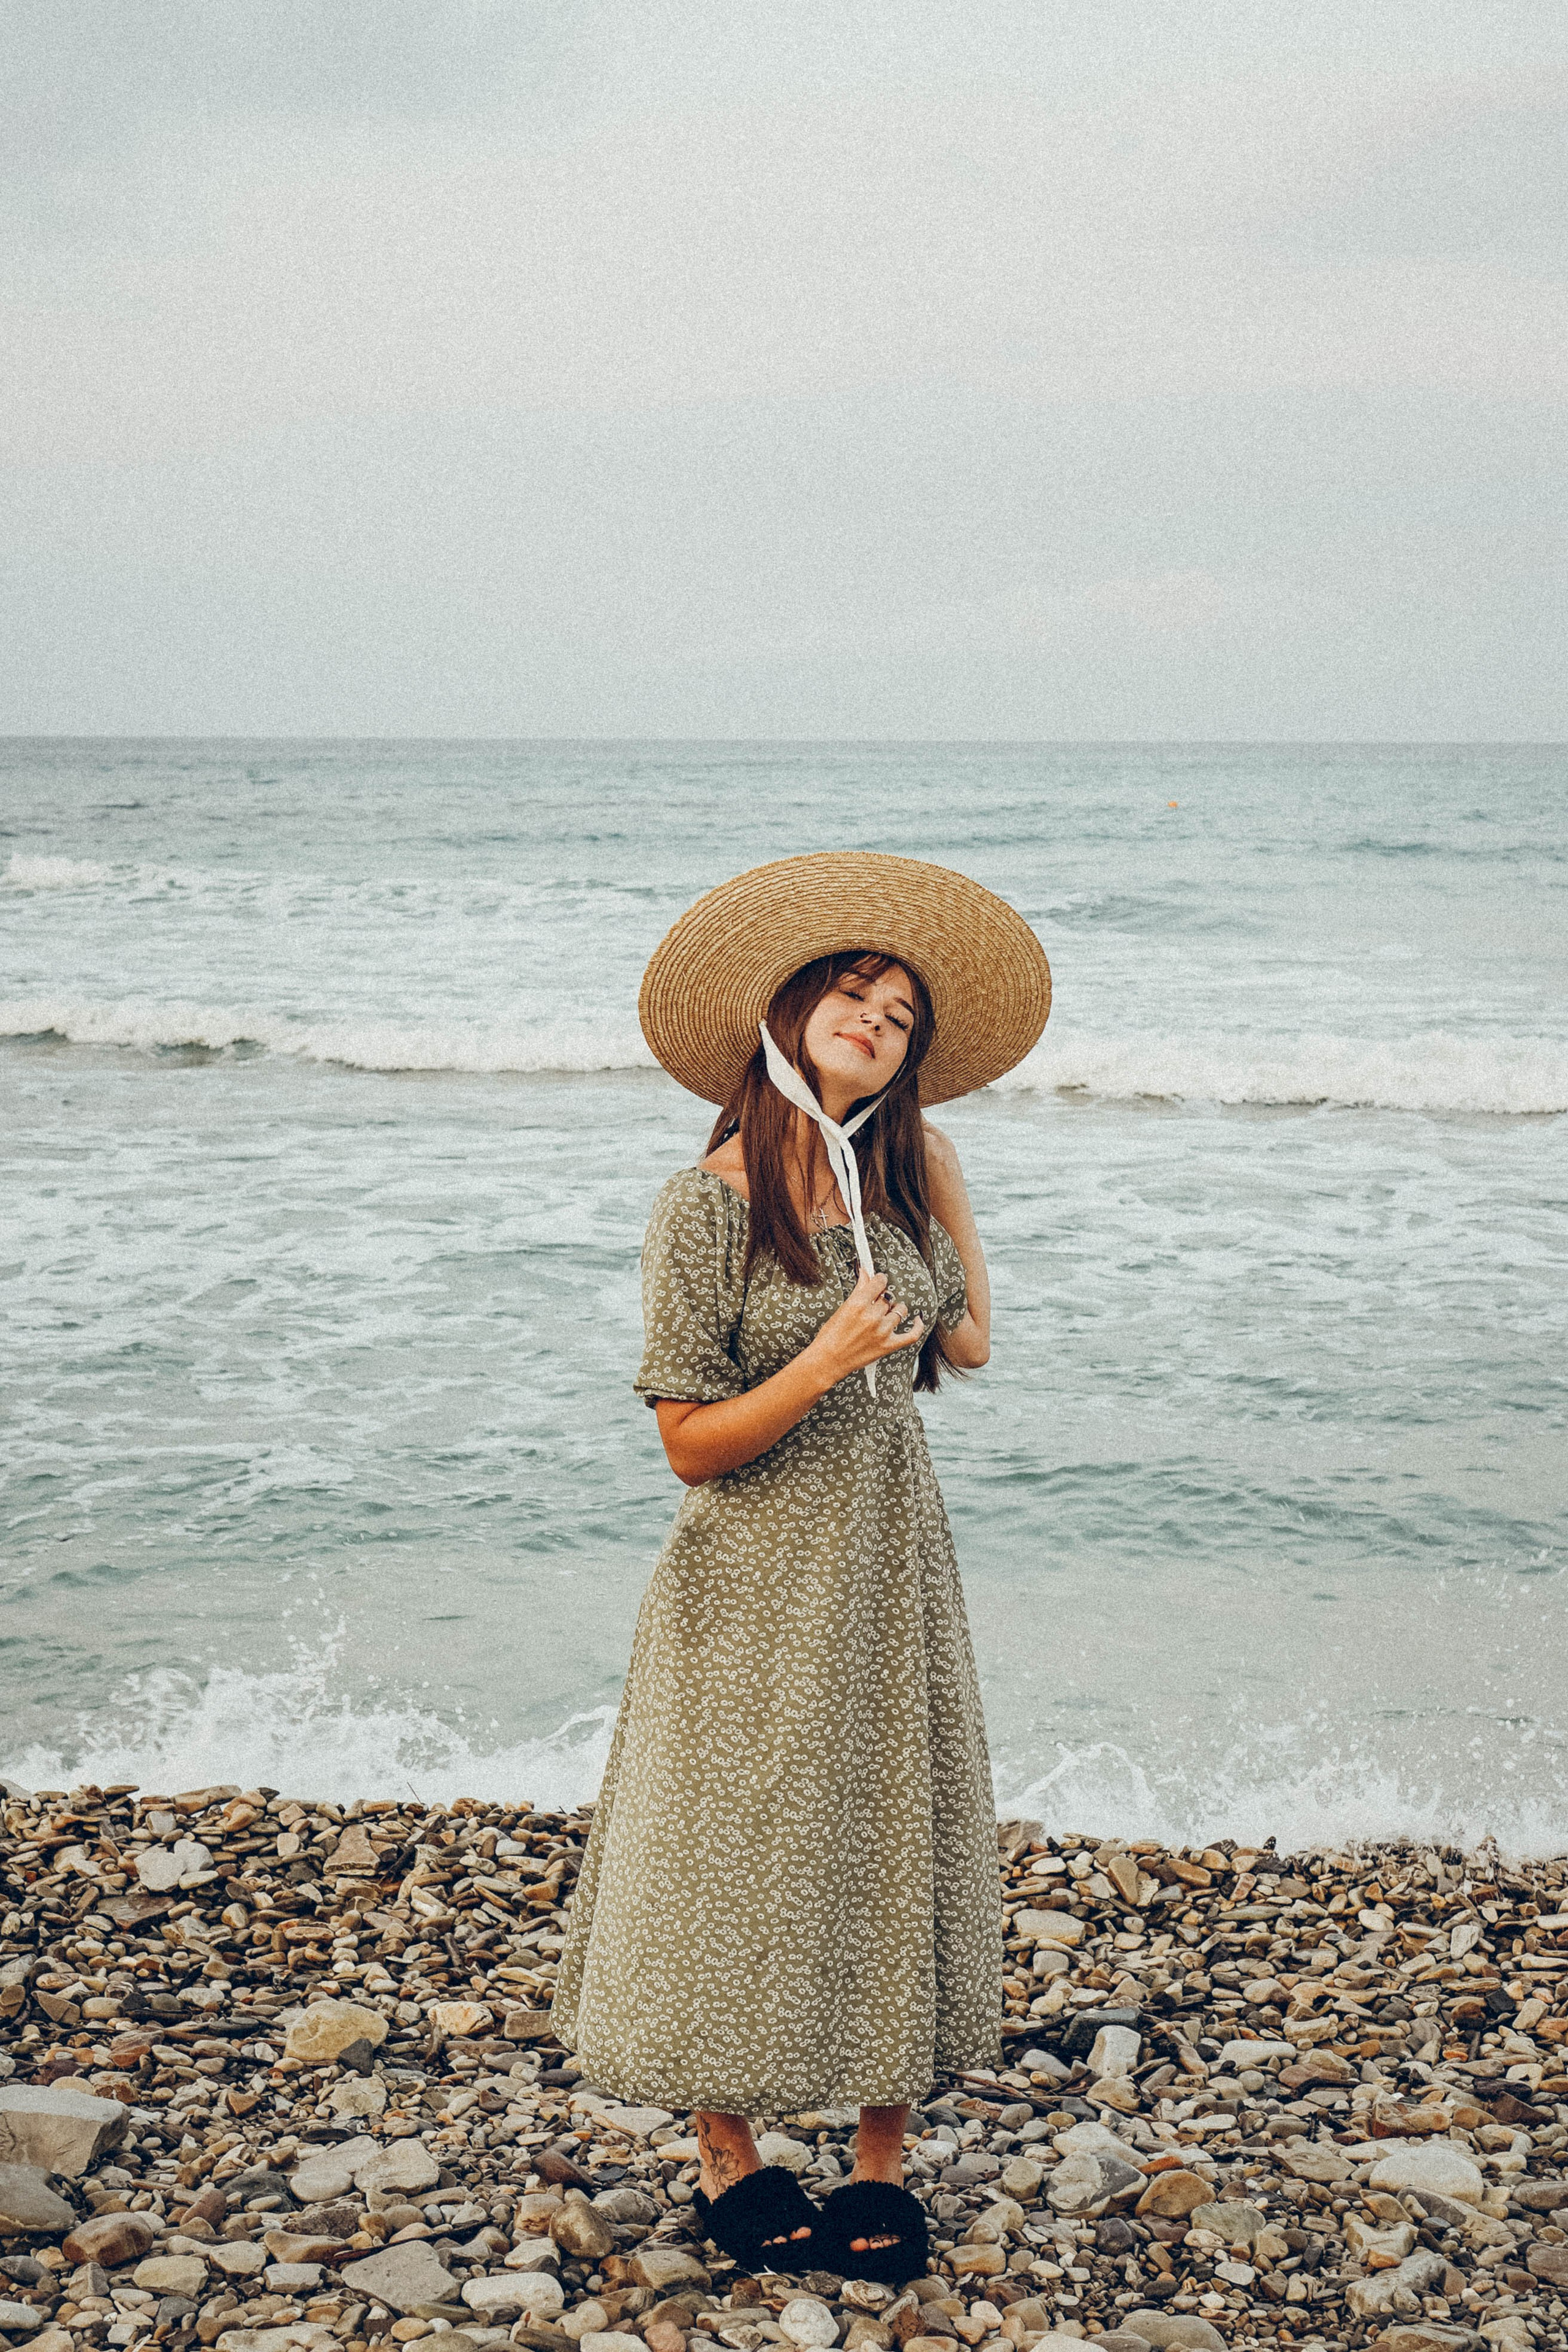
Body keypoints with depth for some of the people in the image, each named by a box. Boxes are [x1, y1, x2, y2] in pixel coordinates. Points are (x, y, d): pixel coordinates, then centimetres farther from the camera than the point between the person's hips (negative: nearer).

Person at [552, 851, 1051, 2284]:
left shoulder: (895, 1180, 2)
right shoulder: (710, 1205, -15)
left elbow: (968, 1342, 10)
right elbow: (692, 1445, -13)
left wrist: (939, 1161, 8)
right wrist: (825, 1362, -28)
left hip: (893, 1570, 5)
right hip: (758, 1587, -5)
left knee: (894, 1846, 10)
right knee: (745, 1859, 6)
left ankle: (882, 2163, 23)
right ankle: (732, 2164, 24)